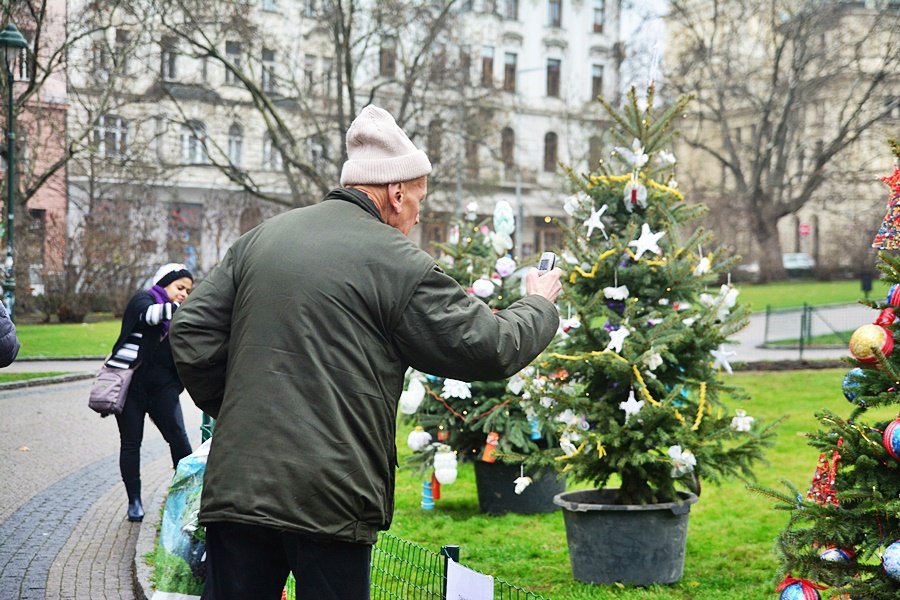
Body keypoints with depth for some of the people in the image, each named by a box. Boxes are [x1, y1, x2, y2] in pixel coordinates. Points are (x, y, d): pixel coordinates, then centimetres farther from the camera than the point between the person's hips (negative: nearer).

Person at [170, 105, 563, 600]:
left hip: (237, 483, 5)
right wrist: (539, 306, 19)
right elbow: (491, 347, -1)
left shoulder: (258, 239, 10)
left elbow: (192, 333, 9)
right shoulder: (396, 262, -6)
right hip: (330, 500, -5)